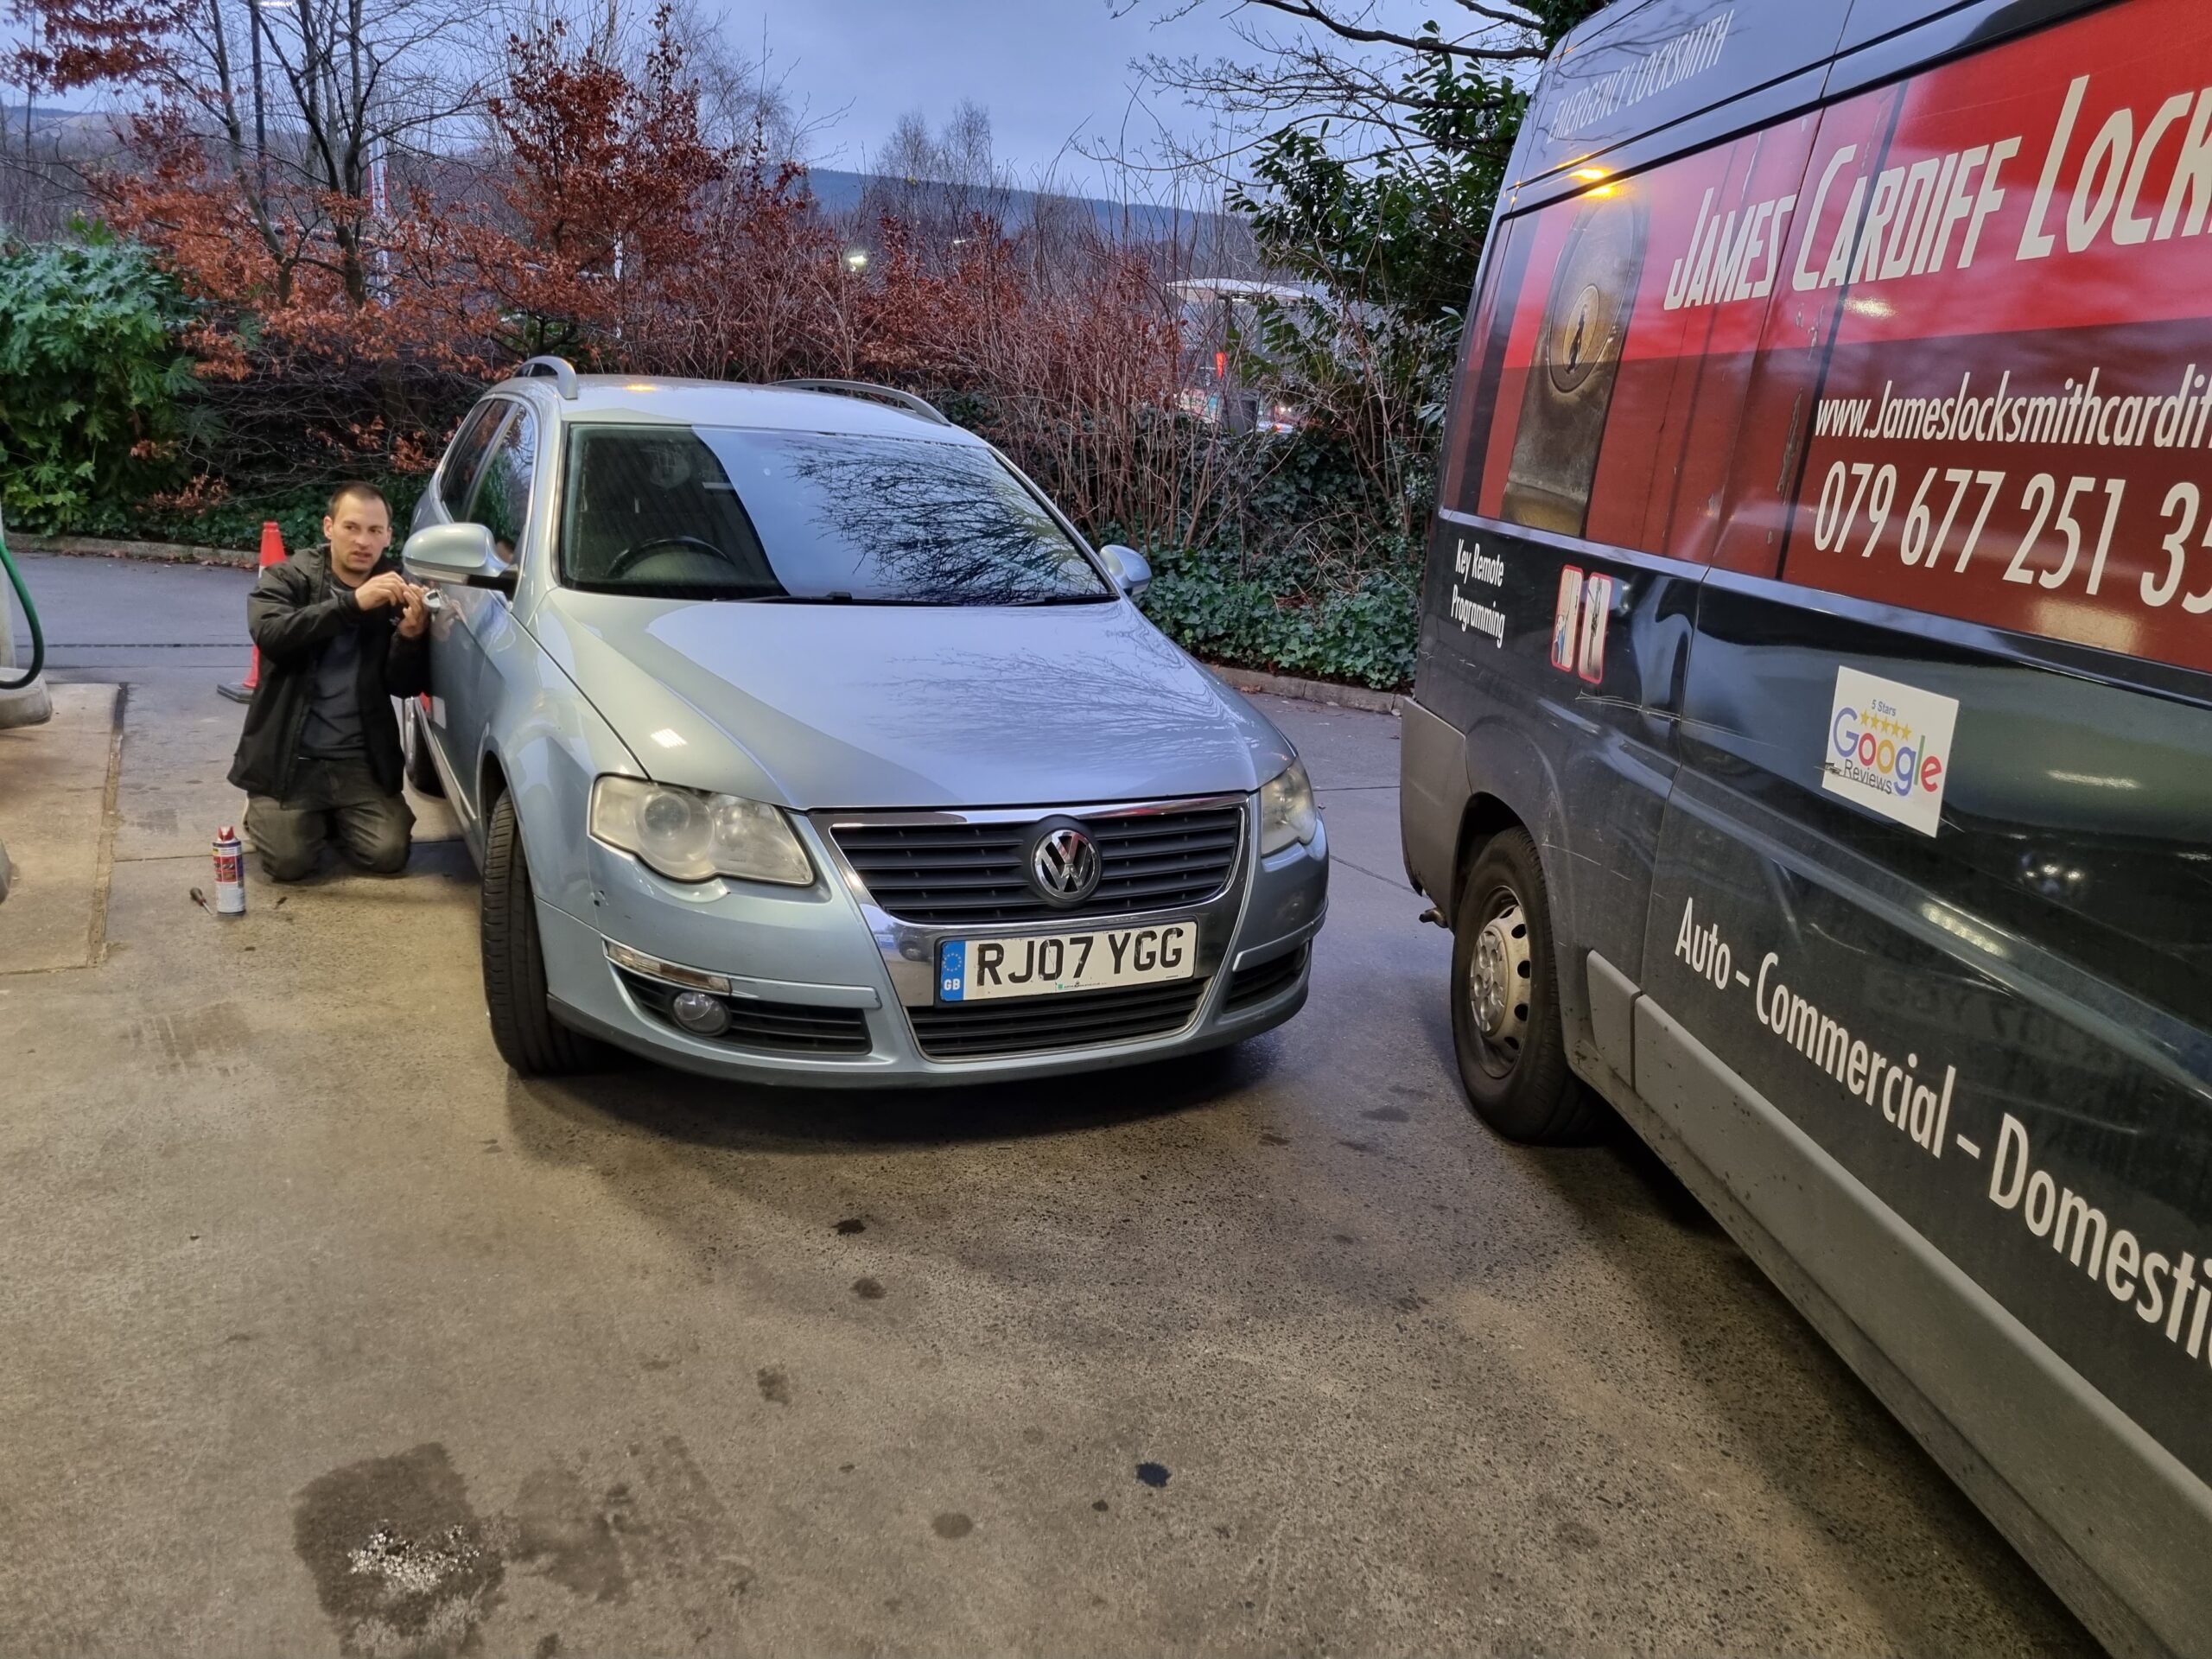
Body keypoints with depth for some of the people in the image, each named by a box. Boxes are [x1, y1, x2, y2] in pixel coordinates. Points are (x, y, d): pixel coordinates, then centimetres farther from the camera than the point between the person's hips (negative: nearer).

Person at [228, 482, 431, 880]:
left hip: (361, 759, 2)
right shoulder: (287, 578, -3)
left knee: (390, 854, -15)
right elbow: (270, 634, -24)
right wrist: (353, 602, -35)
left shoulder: (396, 595, 3)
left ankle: (332, 816, 19)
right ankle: (265, 812, 20)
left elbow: (406, 687, -3)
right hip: (289, 757, -2)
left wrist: (412, 635, -24)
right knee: (289, 861, -16)